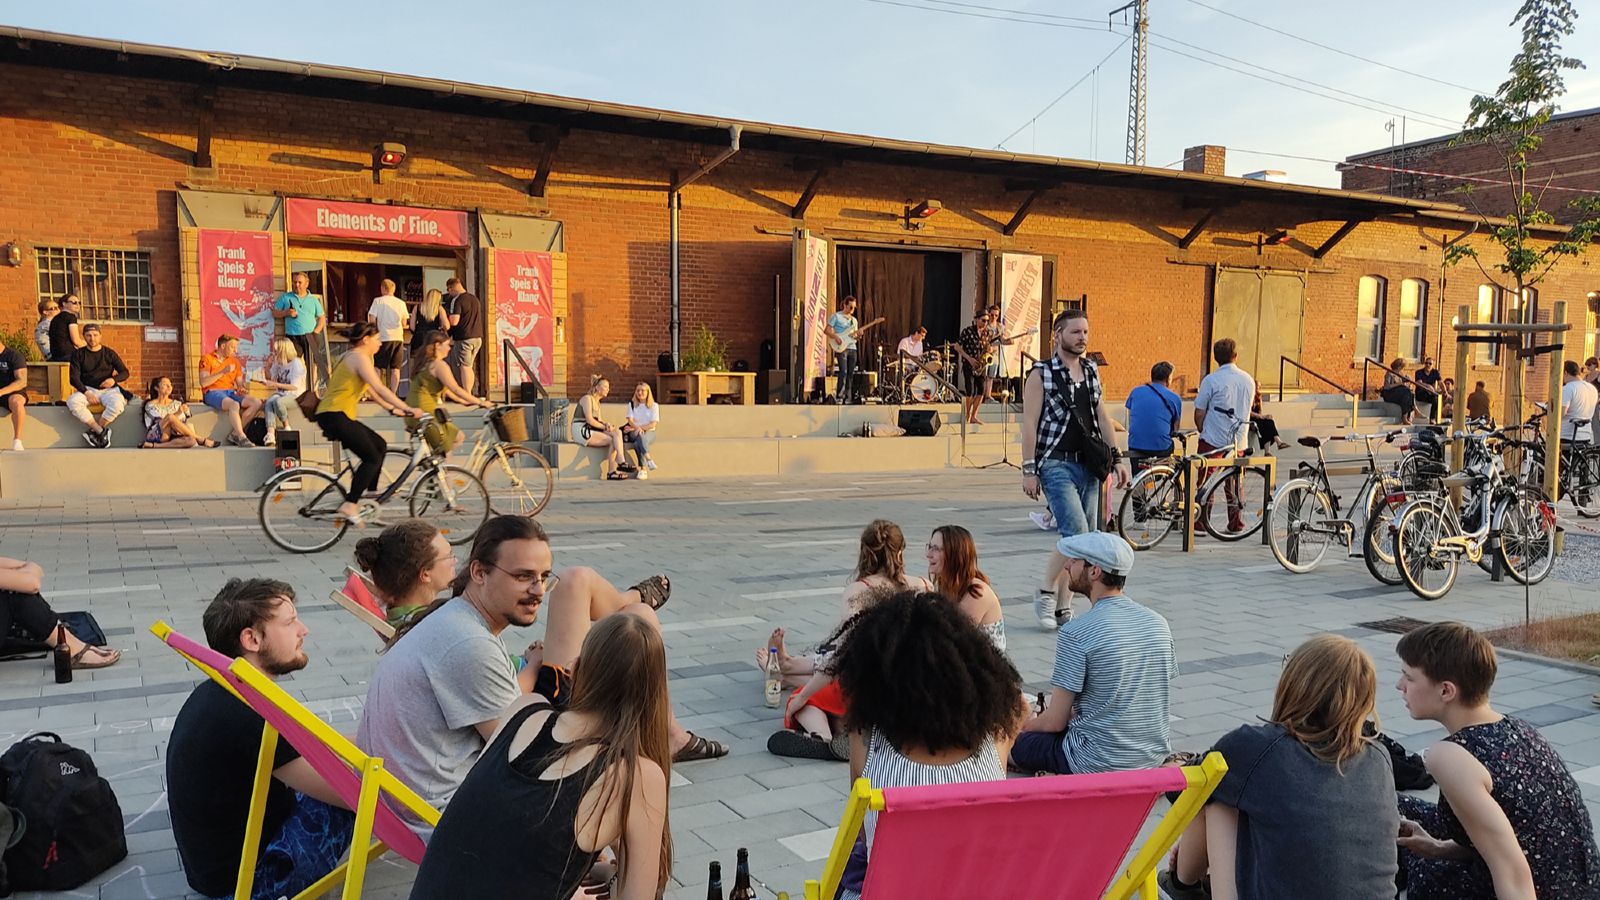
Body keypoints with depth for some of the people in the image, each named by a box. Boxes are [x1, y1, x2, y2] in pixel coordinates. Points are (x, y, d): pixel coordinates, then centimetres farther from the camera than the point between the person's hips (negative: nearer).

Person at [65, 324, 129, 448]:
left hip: (108, 389, -1)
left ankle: (93, 432, -20)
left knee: (118, 404, -36)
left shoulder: (109, 353, 8)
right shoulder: (78, 354, 7)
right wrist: (86, 392, -17)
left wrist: (114, 379, -14)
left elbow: (124, 373, 9)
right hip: (87, 389, 1)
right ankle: (102, 431, -27)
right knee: (72, 402, -34)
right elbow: (74, 377, -1)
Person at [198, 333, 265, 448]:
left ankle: (235, 434, -16)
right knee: (234, 405, -37)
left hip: (230, 392, 6)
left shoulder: (235, 362, 21)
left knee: (257, 403, -18)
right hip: (212, 393, -6)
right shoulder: (207, 359, 3)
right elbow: (203, 383, -10)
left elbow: (240, 383, 18)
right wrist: (223, 372, -16)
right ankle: (242, 438, -36)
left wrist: (242, 389, -7)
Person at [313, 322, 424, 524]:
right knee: (372, 458, -9)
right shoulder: (359, 358, -10)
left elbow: (371, 390, 26)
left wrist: (392, 408, 23)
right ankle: (349, 505, -13)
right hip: (334, 416, -10)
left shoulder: (352, 356, 22)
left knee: (380, 446, 15)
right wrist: (408, 409, -16)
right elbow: (380, 389, -17)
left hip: (338, 416, 10)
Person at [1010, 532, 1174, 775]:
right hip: (1153, 756, 7)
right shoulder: (1158, 623, 1)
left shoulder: (1075, 634, -19)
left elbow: (1055, 722, -14)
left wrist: (1025, 725, 10)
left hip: (1100, 764, -7)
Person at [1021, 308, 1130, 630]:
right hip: (1056, 464, -6)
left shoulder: (1091, 371, 14)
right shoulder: (1041, 374, -4)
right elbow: (1030, 423, -8)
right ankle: (1045, 592, 2)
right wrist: (1029, 470, -13)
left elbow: (1102, 416, 19)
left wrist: (1117, 457, 13)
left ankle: (1063, 607, 15)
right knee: (1077, 533, -18)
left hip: (1088, 464, 6)